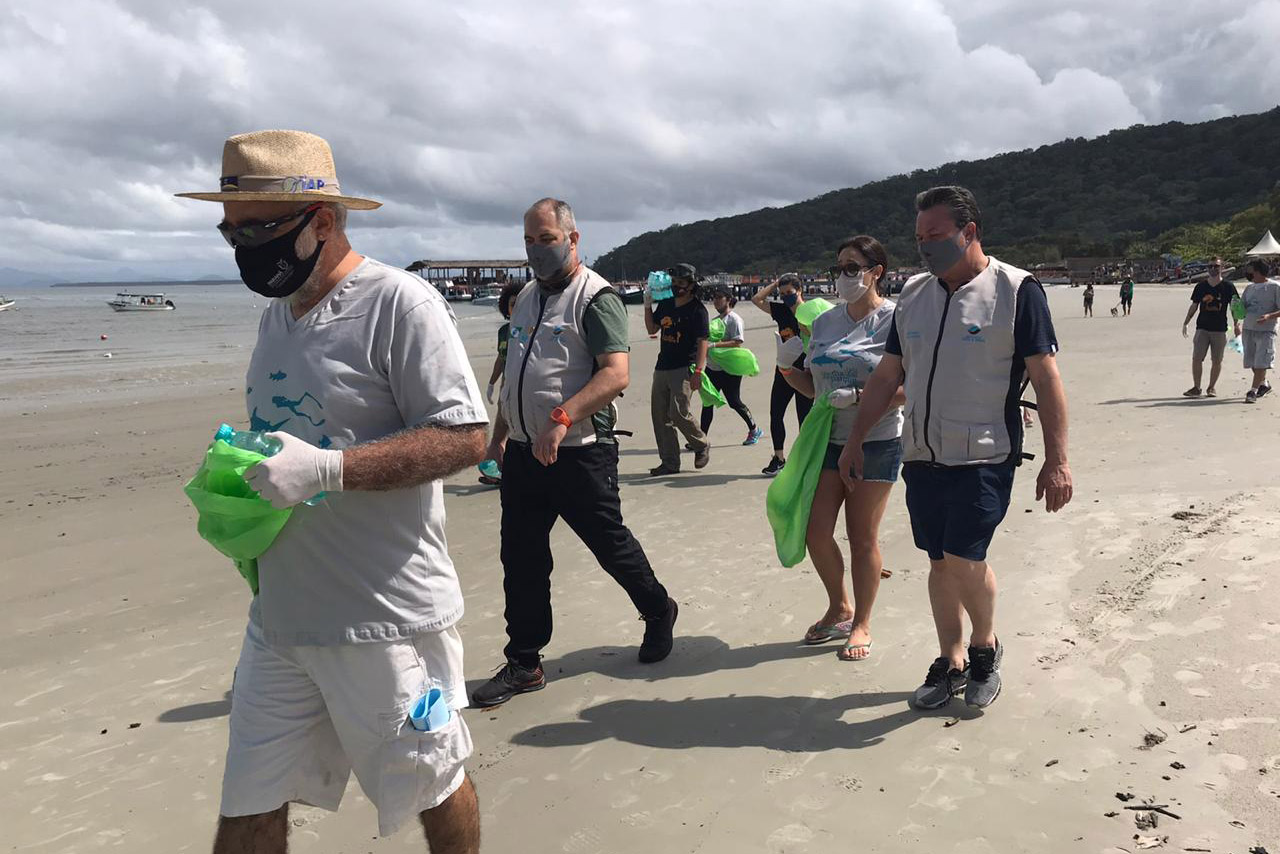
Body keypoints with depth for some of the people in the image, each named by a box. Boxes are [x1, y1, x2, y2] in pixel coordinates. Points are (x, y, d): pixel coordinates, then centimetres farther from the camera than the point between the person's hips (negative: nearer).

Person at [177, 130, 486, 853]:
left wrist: (327, 469, -26)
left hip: (387, 617, -7)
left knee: (434, 787, 13)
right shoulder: (279, 314, 12)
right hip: (280, 613, 8)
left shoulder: (400, 303, -15)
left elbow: (466, 438, -19)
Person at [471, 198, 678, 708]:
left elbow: (616, 374, -23)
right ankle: (523, 664, 22)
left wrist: (561, 419, -33)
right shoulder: (526, 297, 14)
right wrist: (499, 433, 22)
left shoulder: (596, 298, -11)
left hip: (579, 452, -7)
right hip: (523, 452, 7)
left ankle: (658, 612, 35)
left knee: (609, 543, 8)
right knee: (521, 559, 9)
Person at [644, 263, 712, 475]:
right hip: (662, 367, 7)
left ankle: (702, 446, 11)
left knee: (678, 413, -16)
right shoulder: (665, 304, 13)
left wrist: (698, 371, -22)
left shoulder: (697, 310, -8)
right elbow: (652, 329, 22)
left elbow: (703, 342, -13)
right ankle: (670, 463, 14)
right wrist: (648, 305, 8)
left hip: (684, 369, -7)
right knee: (660, 416, 5)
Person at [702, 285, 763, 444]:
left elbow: (737, 342, -21)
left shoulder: (734, 319, -11)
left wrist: (713, 345, -26)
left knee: (734, 402, 1)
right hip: (712, 367, 8)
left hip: (729, 369, -8)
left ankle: (754, 430, 22)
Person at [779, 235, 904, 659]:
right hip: (828, 439, 5)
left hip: (876, 442, -5)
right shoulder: (825, 323, 10)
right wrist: (787, 368, -2)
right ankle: (839, 608, 27)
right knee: (815, 531, 2)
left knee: (863, 538, 3)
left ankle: (861, 624, 20)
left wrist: (858, 396, -24)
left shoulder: (894, 320, -8)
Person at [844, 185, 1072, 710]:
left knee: (962, 559, -11)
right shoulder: (913, 295, 11)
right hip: (921, 455, 5)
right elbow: (886, 377, 16)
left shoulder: (1016, 290, -5)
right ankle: (950, 663, 25)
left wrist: (1056, 460, -12)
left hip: (983, 456, -5)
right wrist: (855, 443, 15)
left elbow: (1046, 378, -7)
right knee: (939, 563, 10)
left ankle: (985, 646, 17)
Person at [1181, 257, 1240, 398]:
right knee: (1196, 358, -6)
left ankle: (1212, 388, 15)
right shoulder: (1200, 286, 7)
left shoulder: (1228, 287, 1)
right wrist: (1185, 323, 7)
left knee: (1216, 360, 3)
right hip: (1202, 328, 1)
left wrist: (1237, 325, -6)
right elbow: (1194, 306, 13)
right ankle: (1196, 388, 2)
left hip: (1220, 329, -1)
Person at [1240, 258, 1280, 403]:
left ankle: (1253, 391, -7)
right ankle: (1264, 384, 32)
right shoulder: (1249, 288, 14)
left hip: (1266, 331, -6)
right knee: (1252, 362, 12)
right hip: (1248, 329, 6)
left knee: (1261, 362, -8)